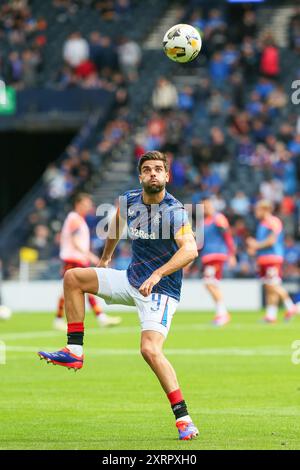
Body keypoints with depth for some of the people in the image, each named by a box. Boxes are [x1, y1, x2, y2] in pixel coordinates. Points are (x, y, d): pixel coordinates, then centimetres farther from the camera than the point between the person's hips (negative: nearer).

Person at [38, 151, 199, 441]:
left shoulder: (174, 211, -20)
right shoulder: (129, 201, 1)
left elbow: (190, 249, -35)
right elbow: (117, 224, 25)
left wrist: (157, 275, -45)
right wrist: (106, 257, 34)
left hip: (161, 289, -7)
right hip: (131, 280, 7)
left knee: (150, 349, -25)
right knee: (73, 278, 2)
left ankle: (183, 419, -21)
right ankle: (74, 351, 1)